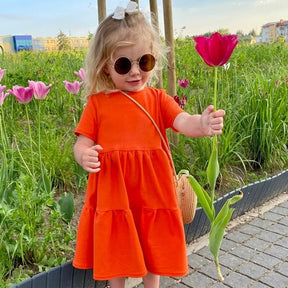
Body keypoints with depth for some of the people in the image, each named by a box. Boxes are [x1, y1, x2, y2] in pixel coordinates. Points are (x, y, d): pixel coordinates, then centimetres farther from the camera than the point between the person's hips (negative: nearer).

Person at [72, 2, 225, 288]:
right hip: (113, 194, -1)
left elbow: (183, 122, -18)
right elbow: (82, 143, -3)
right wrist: (84, 156, -27)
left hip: (152, 191, 1)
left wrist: (202, 125, -40)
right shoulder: (97, 103, -4)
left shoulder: (158, 99, -2)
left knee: (153, 252, 19)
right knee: (116, 254, 16)